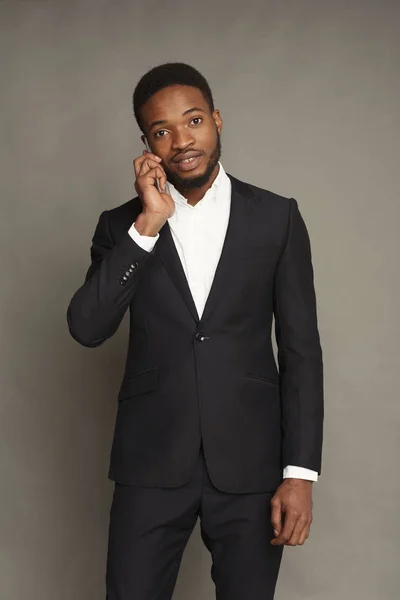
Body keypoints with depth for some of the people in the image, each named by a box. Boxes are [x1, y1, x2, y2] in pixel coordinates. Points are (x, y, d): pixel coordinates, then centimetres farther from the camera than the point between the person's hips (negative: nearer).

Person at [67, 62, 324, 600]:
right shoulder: (123, 225, 6)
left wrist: (301, 472, -5)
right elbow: (87, 328, -8)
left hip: (249, 463, 0)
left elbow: (300, 349, 1)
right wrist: (147, 224, -15)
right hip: (151, 463, 1)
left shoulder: (276, 218, 2)